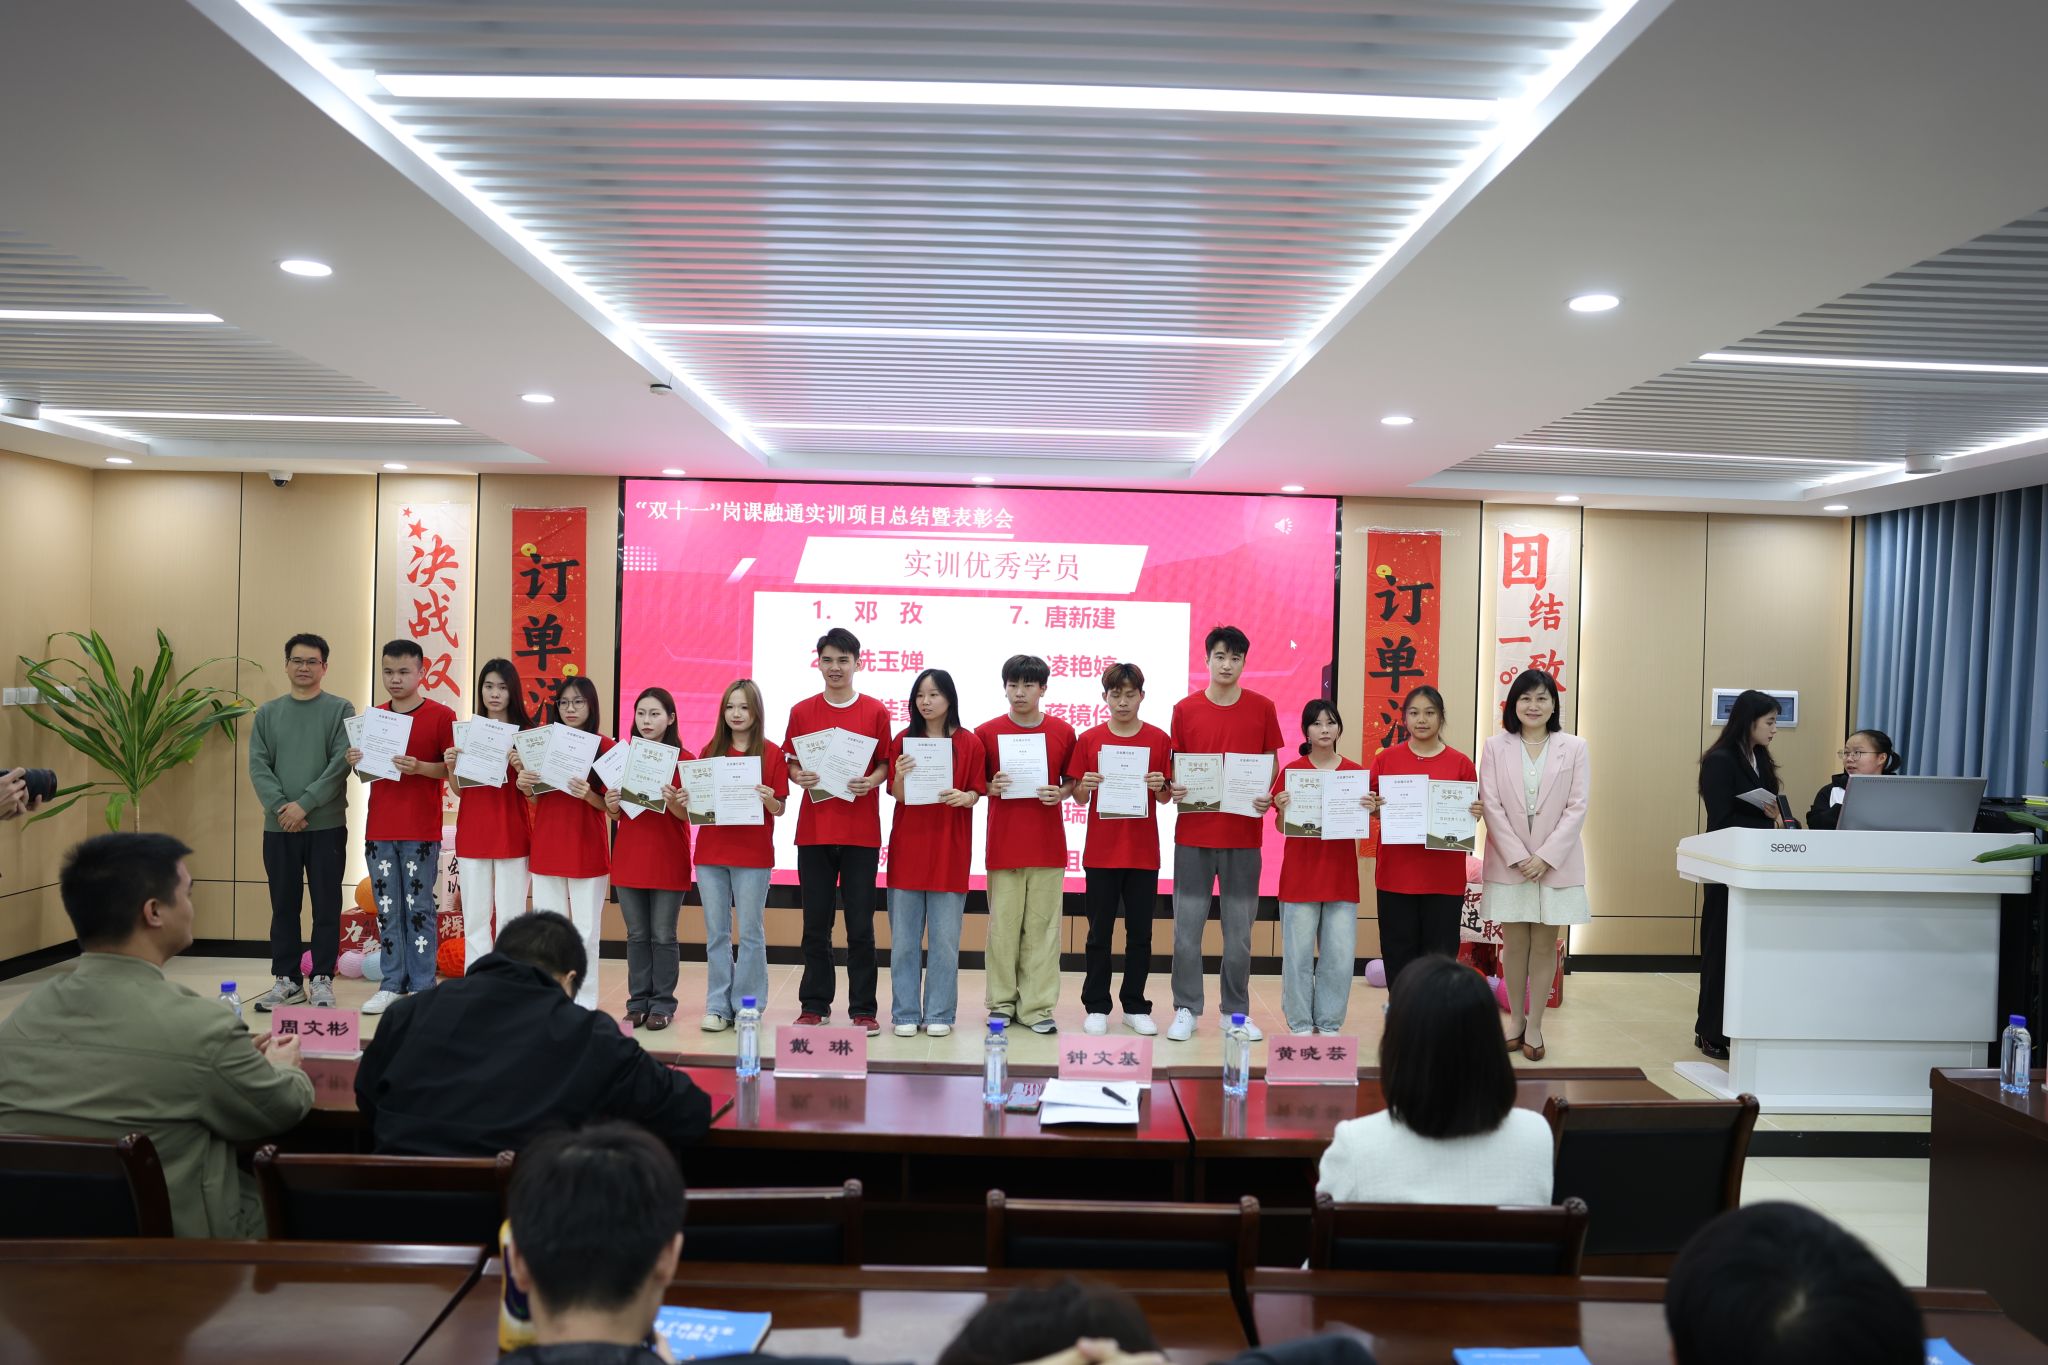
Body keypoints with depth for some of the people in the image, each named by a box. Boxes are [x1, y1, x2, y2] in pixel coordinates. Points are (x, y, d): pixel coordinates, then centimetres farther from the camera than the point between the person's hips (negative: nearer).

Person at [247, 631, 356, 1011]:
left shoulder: (341, 710, 1)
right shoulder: (267, 713, 10)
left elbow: (341, 763, -8)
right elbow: (258, 766, 2)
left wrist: (304, 804, -15)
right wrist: (281, 807, -12)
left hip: (327, 825, -3)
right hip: (278, 827, 3)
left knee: (326, 907, 2)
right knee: (284, 906, 8)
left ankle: (322, 980, 9)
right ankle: (286, 980, 16)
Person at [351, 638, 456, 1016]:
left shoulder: (440, 716, -4)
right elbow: (367, 773, 18)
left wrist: (420, 767, -20)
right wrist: (357, 764, -4)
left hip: (421, 832, -5)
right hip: (379, 830, 5)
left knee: (418, 908, -1)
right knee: (387, 909, 8)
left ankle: (422, 988, 6)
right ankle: (391, 985, 16)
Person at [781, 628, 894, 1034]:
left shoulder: (876, 712, 2)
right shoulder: (802, 711, 6)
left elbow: (885, 764, 6)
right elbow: (791, 762, 11)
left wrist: (872, 781, -13)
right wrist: (799, 777, -9)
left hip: (861, 831, -1)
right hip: (814, 829, 2)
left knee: (860, 925, 2)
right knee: (816, 923, 8)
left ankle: (863, 1008, 11)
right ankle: (815, 1004, 19)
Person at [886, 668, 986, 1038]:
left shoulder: (969, 743, 1)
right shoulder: (904, 740, 5)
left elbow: (975, 794, 2)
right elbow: (897, 795, 1)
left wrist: (963, 797, -19)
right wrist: (899, 777, -20)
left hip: (949, 849, -1)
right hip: (908, 846, 1)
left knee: (945, 937, 2)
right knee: (904, 936, 5)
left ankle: (939, 1014, 13)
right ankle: (905, 1013, 13)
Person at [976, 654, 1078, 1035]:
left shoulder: (1063, 732, 3)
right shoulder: (987, 732, 1)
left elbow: (1072, 781, 12)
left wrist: (1060, 793, -8)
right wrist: (991, 787, -13)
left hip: (1047, 844, 1)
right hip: (1003, 845, 0)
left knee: (1042, 927, 3)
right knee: (1003, 925, 4)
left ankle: (1037, 1006, 11)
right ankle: (1002, 1003, 16)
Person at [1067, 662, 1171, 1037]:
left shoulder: (1159, 740, 1)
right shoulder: (1089, 739, 0)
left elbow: (1165, 798, 6)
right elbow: (1080, 798, 4)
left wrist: (1159, 786, -15)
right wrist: (1085, 786, -17)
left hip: (1143, 852, 1)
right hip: (1101, 850, 0)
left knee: (1140, 932, 8)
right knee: (1100, 932, 6)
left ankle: (1135, 1007, 20)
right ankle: (1096, 1007, 16)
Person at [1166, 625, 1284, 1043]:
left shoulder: (1262, 708, 4)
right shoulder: (1185, 709, 2)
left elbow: (1272, 765, 10)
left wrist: (1268, 797, -9)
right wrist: (1172, 788, -12)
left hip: (1244, 835, 0)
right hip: (1194, 832, 0)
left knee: (1239, 929, 7)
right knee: (1187, 926, 3)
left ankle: (1236, 1011, 19)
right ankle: (1186, 1009, 15)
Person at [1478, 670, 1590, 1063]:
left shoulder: (1574, 747, 1)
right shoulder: (1496, 747, 1)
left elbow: (1578, 807, -3)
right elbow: (1491, 806, -3)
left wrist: (1546, 857, -12)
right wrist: (1518, 857, -12)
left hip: (1556, 863, 0)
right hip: (1509, 863, 0)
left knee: (1544, 945, 5)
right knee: (1514, 943, 7)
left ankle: (1535, 1026, 15)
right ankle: (1515, 1019, 21)